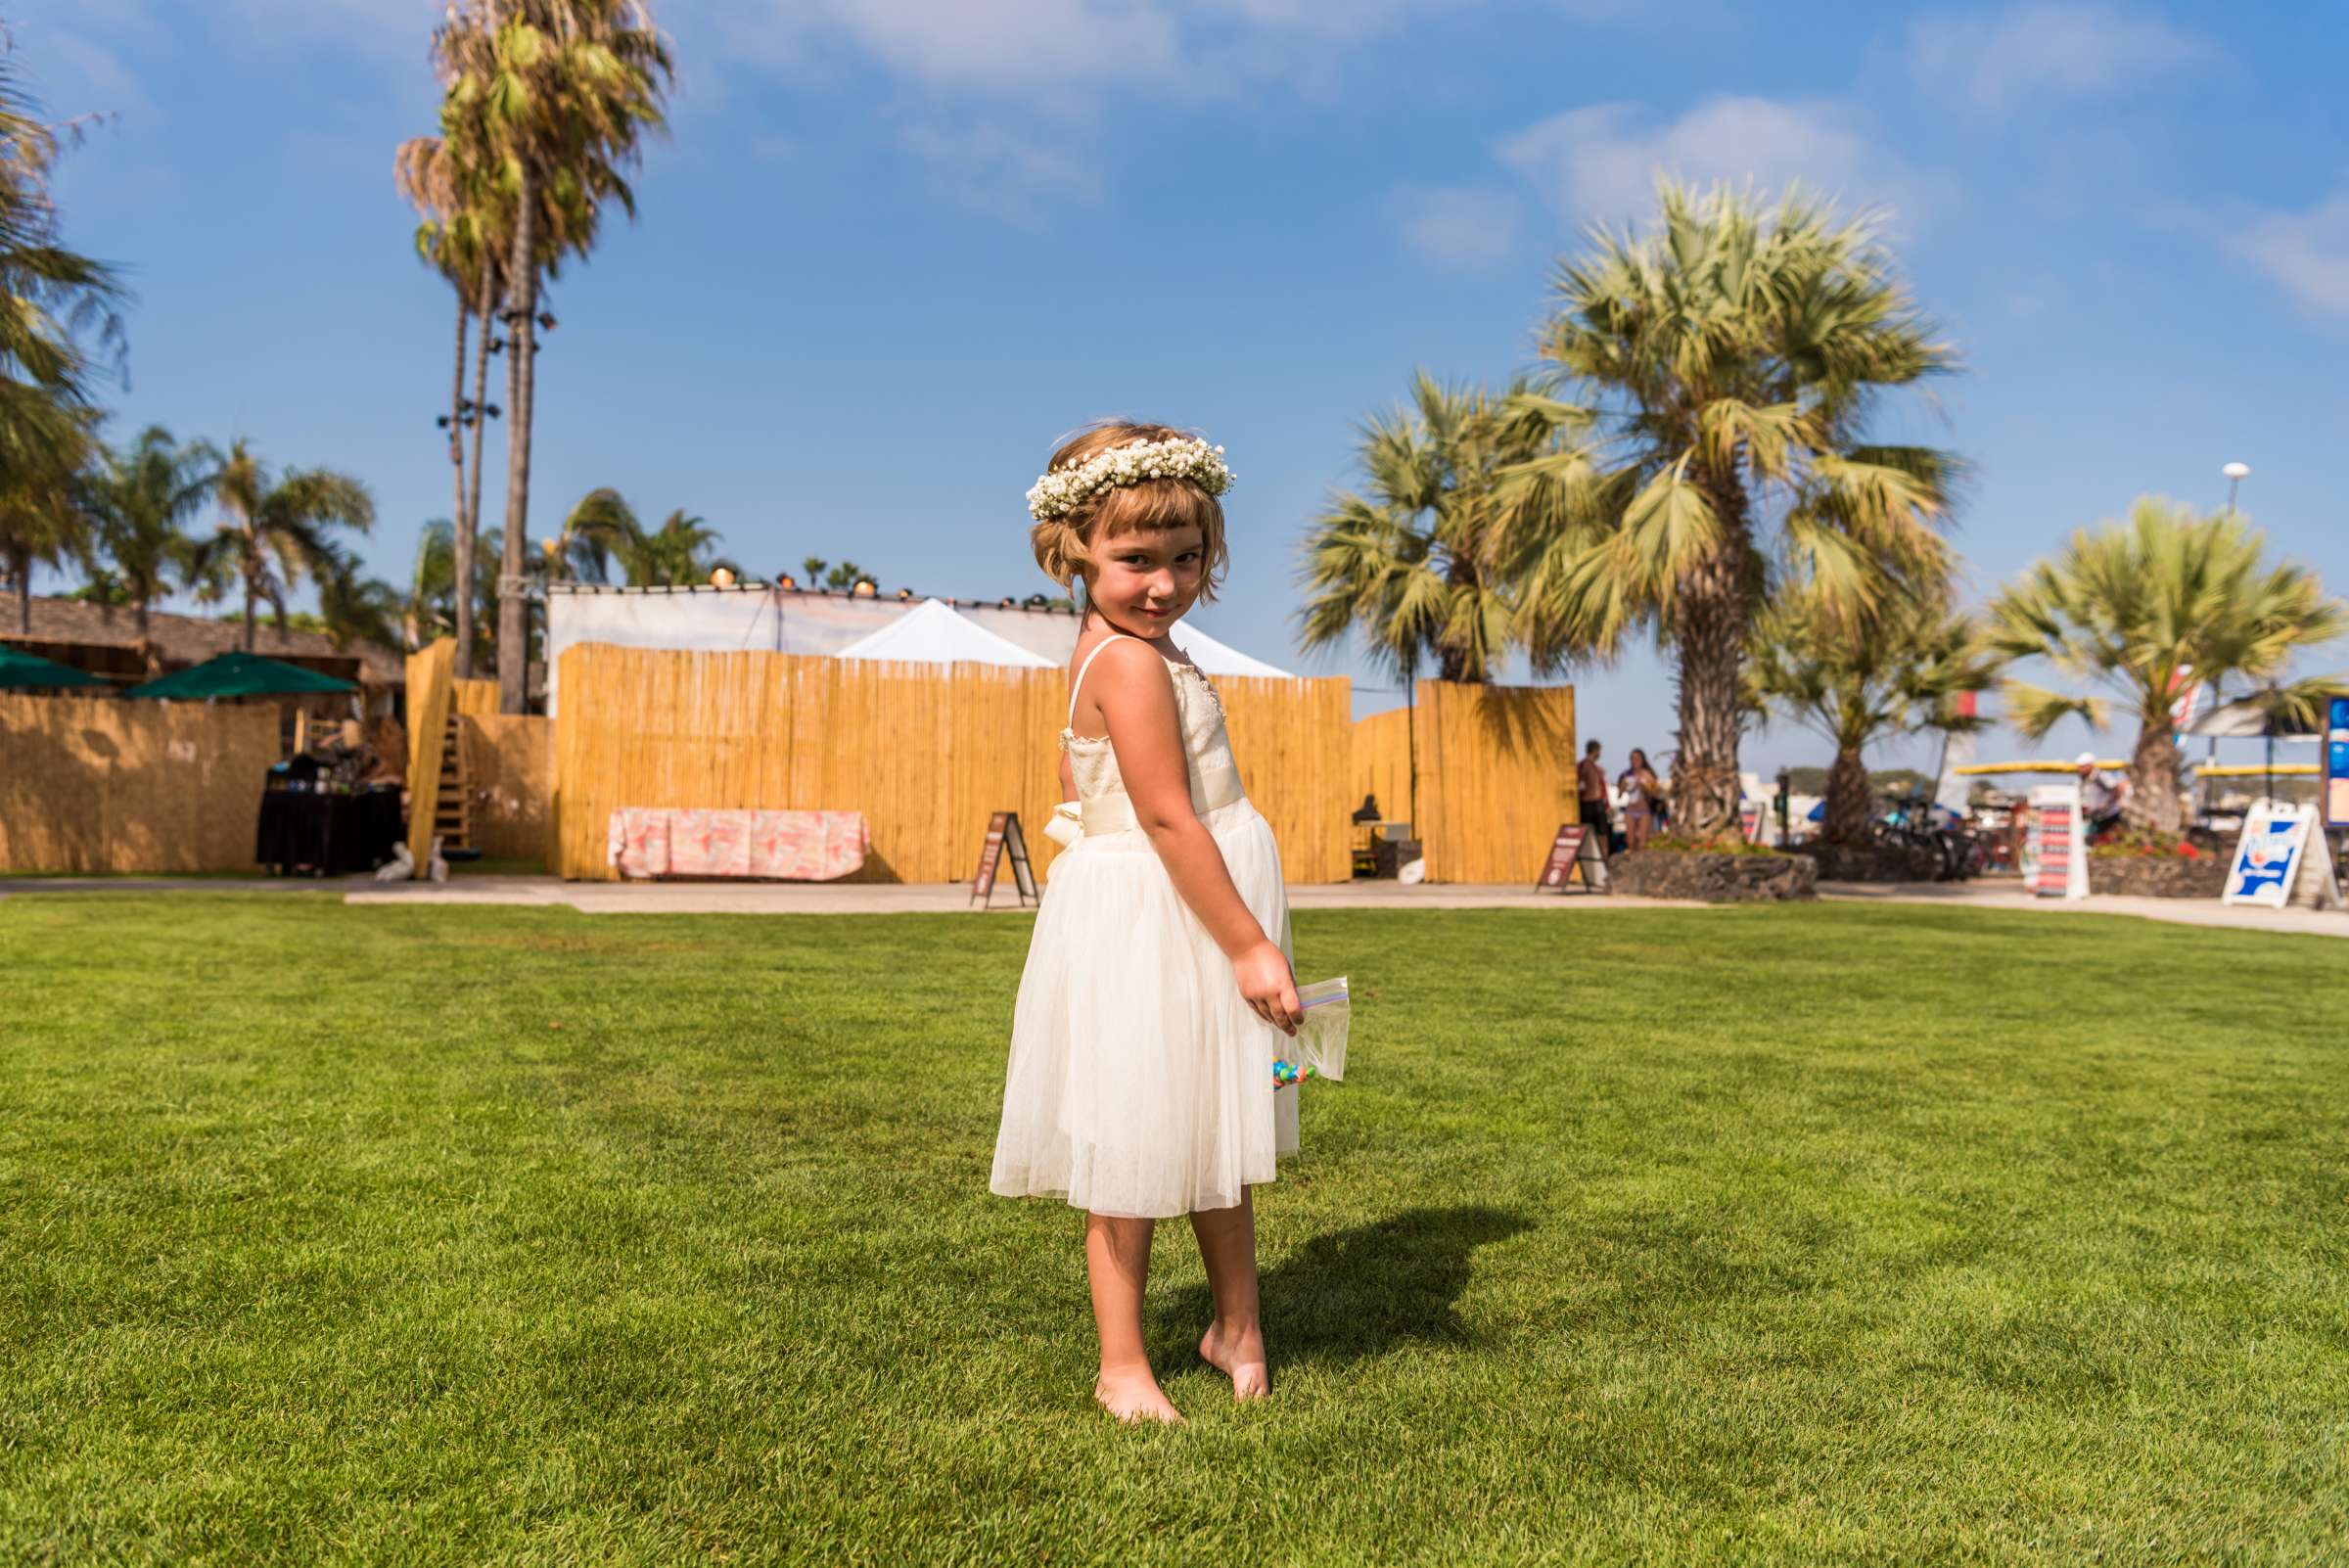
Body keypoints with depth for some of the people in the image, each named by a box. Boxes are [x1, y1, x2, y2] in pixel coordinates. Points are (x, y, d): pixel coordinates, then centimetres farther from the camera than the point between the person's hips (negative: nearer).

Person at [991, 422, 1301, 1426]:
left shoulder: (1110, 648, 12)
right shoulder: (1134, 663, -20)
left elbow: (1074, 775, 22)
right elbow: (1170, 818, -23)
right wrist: (1251, 949, -19)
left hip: (1183, 925, 10)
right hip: (1152, 928, -10)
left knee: (1218, 1133, 20)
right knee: (1137, 1155, 2)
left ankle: (1236, 1324, 36)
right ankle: (1122, 1366, 18)